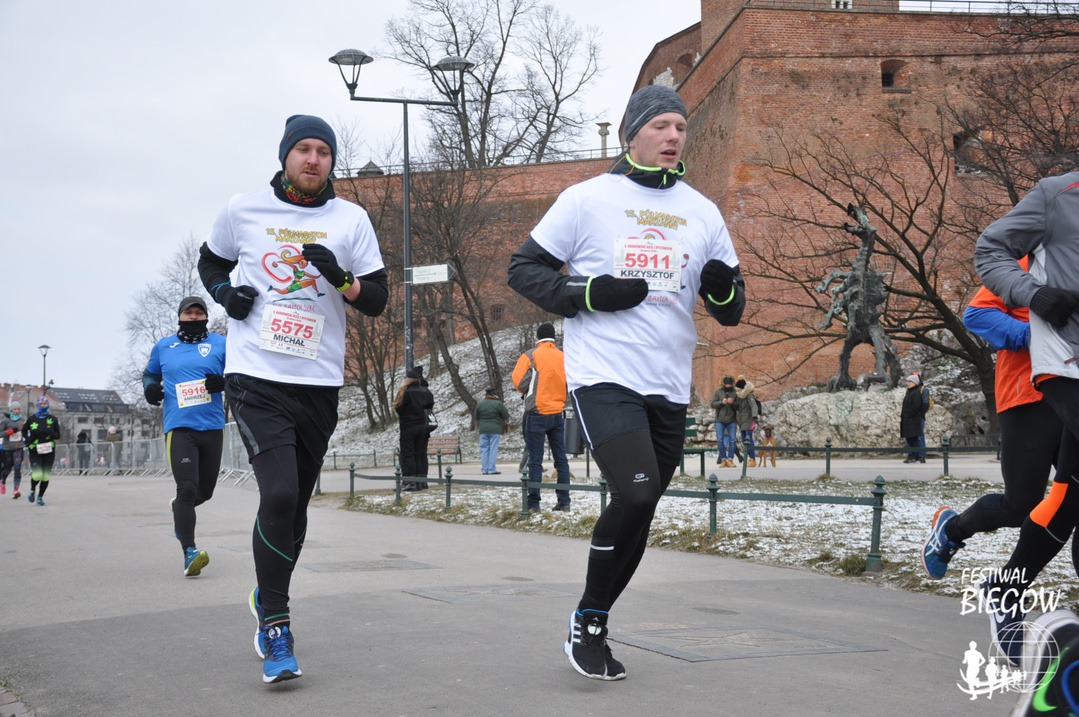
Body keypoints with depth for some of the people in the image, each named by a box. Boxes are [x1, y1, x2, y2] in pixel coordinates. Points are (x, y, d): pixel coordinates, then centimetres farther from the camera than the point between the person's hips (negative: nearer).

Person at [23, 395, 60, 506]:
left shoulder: (53, 419, 3)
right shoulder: (32, 419, 2)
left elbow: (58, 435, 7)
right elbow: (24, 430, 20)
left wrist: (52, 434, -14)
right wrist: (27, 442, 10)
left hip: (49, 451, 1)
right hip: (35, 451, -1)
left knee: (45, 476, 2)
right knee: (37, 475, -14)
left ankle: (40, 496, 19)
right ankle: (32, 490, 17)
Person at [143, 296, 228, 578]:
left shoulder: (220, 345, 7)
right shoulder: (163, 347, 11)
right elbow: (150, 373, 25)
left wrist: (224, 382, -14)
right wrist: (149, 387, 2)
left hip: (212, 427, 2)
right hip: (179, 427, -2)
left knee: (205, 490, 12)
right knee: (187, 488, -16)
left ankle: (179, 509, 47)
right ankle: (189, 553, -19)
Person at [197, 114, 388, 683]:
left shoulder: (350, 219, 4)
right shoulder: (244, 210, 3)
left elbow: (377, 300, 3)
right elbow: (210, 260, 21)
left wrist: (339, 278, -18)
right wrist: (226, 293, -1)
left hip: (319, 383, 3)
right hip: (256, 377, -2)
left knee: (295, 504, 13)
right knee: (279, 496, -19)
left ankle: (268, 599, 38)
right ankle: (276, 628, -7)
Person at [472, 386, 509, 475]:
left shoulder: (480, 403, 4)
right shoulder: (498, 404, -6)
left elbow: (476, 418, 12)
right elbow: (506, 417, 0)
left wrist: (476, 426, 28)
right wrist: (506, 424, 20)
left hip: (483, 430, 3)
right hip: (495, 429, -3)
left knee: (484, 449, 7)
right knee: (493, 449, -1)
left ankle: (484, 470, 6)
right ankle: (492, 469, -3)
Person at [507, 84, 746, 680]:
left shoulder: (702, 212, 11)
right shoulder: (588, 200, -1)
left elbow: (730, 311, 14)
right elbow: (524, 269, 1)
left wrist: (724, 289, -10)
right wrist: (588, 293, -14)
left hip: (668, 388, 5)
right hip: (603, 377, -5)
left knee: (636, 514, 9)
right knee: (636, 493, -22)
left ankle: (592, 627, 28)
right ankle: (586, 623, -2)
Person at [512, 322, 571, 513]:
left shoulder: (530, 356, -8)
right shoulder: (564, 357, 4)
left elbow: (519, 382, -10)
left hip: (537, 413, -4)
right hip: (558, 414, 4)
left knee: (535, 461, -2)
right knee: (561, 459, 11)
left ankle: (533, 504, -3)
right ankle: (564, 501, 11)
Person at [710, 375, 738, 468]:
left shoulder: (735, 392, 4)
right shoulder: (718, 392, 5)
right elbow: (712, 404, -1)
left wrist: (732, 403, -20)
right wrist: (721, 402, -17)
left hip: (732, 420, 0)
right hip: (720, 420, 0)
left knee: (732, 440, -2)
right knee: (720, 440, -2)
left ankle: (730, 459, 4)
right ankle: (723, 459, 6)